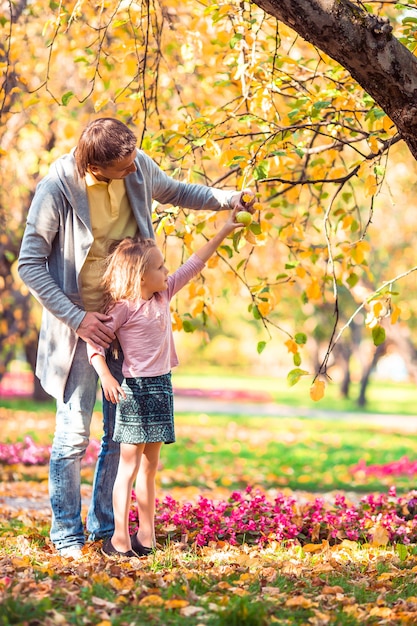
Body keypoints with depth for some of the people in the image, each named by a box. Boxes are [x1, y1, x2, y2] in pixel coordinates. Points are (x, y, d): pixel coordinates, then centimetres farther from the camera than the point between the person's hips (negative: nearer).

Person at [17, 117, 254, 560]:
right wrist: (77, 318, -19)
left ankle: (105, 527, 22)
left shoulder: (138, 167, -8)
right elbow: (30, 265, -15)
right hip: (78, 322, -5)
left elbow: (173, 192, 16)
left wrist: (230, 199, 3)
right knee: (73, 433, -3)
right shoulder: (56, 190, -21)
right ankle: (66, 533, 12)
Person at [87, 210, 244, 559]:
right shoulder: (123, 308, -12)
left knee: (150, 465, 12)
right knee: (129, 465, -6)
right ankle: (119, 539, -3)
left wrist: (224, 232, 16)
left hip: (161, 386, 8)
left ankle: (146, 534, 17)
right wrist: (106, 377, -26)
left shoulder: (163, 294, 8)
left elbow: (194, 265, 14)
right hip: (134, 389, -8)